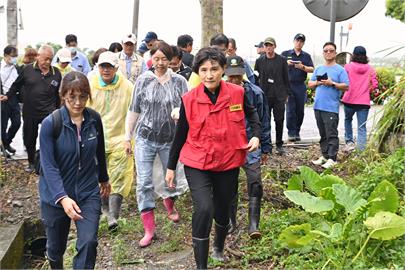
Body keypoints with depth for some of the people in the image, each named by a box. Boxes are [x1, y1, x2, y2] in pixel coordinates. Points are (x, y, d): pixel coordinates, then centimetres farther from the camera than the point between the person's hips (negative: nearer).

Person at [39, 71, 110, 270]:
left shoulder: (94, 119, -6)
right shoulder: (51, 123, -16)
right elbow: (48, 165, -21)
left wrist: (104, 179, 23)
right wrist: (62, 198, -33)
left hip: (88, 192, 2)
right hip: (56, 195, -1)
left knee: (88, 242, -15)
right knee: (56, 246, 16)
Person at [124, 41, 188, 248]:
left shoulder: (179, 81, -2)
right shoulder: (143, 81, -1)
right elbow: (134, 111, 5)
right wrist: (127, 137, 5)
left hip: (170, 139, 1)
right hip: (145, 138, 0)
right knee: (144, 183, -5)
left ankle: (170, 206, 49)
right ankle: (149, 228, 5)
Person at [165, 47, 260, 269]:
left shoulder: (237, 93, -8)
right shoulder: (189, 99, -10)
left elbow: (251, 113, 13)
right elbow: (180, 134, 0)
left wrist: (256, 135, -4)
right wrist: (171, 167, 4)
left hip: (228, 163, 2)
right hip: (197, 164, -2)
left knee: (222, 210, 17)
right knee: (203, 209, -20)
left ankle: (219, 247, 50)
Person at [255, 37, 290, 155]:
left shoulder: (282, 60, 3)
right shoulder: (259, 61, 5)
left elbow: (286, 78, 5)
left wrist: (286, 94, 3)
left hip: (279, 96, 0)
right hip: (264, 95, 1)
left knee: (279, 121, 3)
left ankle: (279, 144, 13)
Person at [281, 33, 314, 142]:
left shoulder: (306, 56, 14)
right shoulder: (285, 54, 10)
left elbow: (312, 69, 5)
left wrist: (302, 67, -13)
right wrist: (286, 63, -15)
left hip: (301, 86, 2)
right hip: (288, 84, -2)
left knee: (300, 110, 2)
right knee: (290, 109, -8)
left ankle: (297, 132, 11)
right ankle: (291, 133, -6)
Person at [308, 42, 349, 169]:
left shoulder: (340, 70, -1)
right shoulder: (318, 69, 15)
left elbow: (346, 86, -7)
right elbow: (310, 84, 16)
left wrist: (332, 83, -17)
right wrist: (318, 83, -4)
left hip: (331, 108, -6)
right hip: (318, 106, 6)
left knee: (332, 135, -7)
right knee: (323, 134, 13)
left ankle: (332, 159, -5)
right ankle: (324, 156, 21)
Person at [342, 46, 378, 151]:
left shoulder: (348, 66, -4)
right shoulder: (370, 69, 2)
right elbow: (374, 84, 0)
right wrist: (366, 91, 15)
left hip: (349, 100, -1)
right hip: (364, 101, 1)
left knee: (348, 119, 26)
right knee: (362, 127, 4)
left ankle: (349, 141, 17)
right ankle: (361, 151, 1)